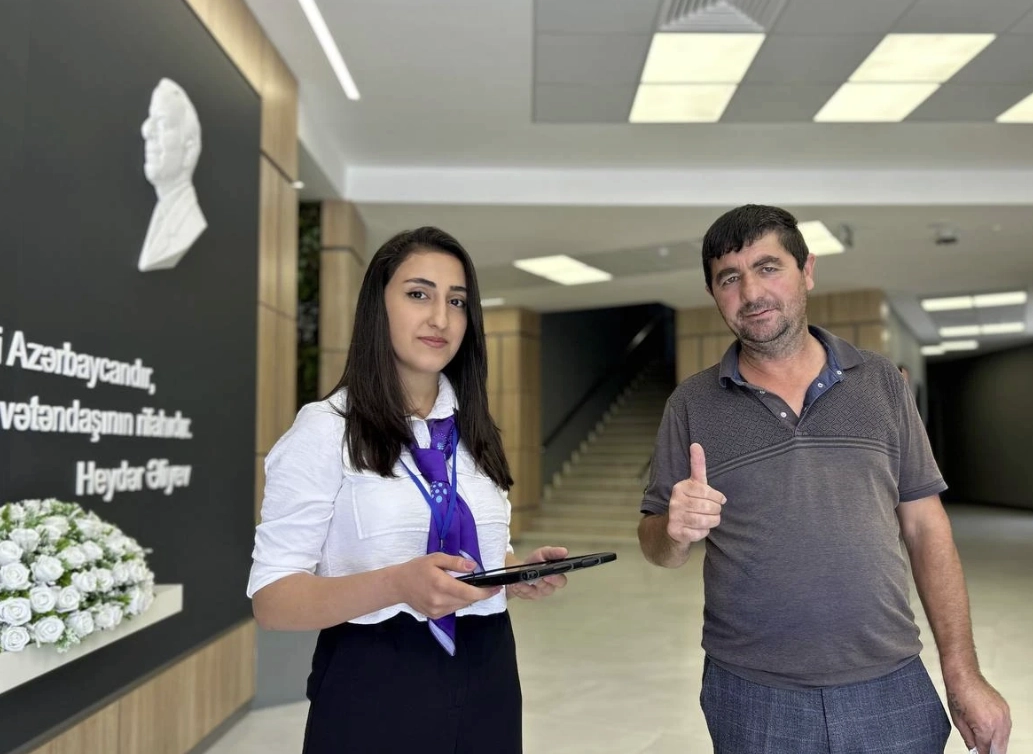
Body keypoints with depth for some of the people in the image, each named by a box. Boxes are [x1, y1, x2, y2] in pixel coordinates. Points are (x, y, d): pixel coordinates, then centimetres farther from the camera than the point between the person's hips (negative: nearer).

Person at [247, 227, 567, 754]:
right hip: (374, 689, -5)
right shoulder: (325, 430, -11)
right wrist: (397, 585, -31)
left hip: (484, 683, 6)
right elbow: (271, 600, -15)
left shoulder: (474, 433, 7)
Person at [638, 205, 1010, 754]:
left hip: (893, 689, 1)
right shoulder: (692, 404, 0)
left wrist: (963, 674, -1)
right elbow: (657, 546, 3)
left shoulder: (881, 382, 3)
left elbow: (926, 529, 4)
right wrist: (675, 532, -19)